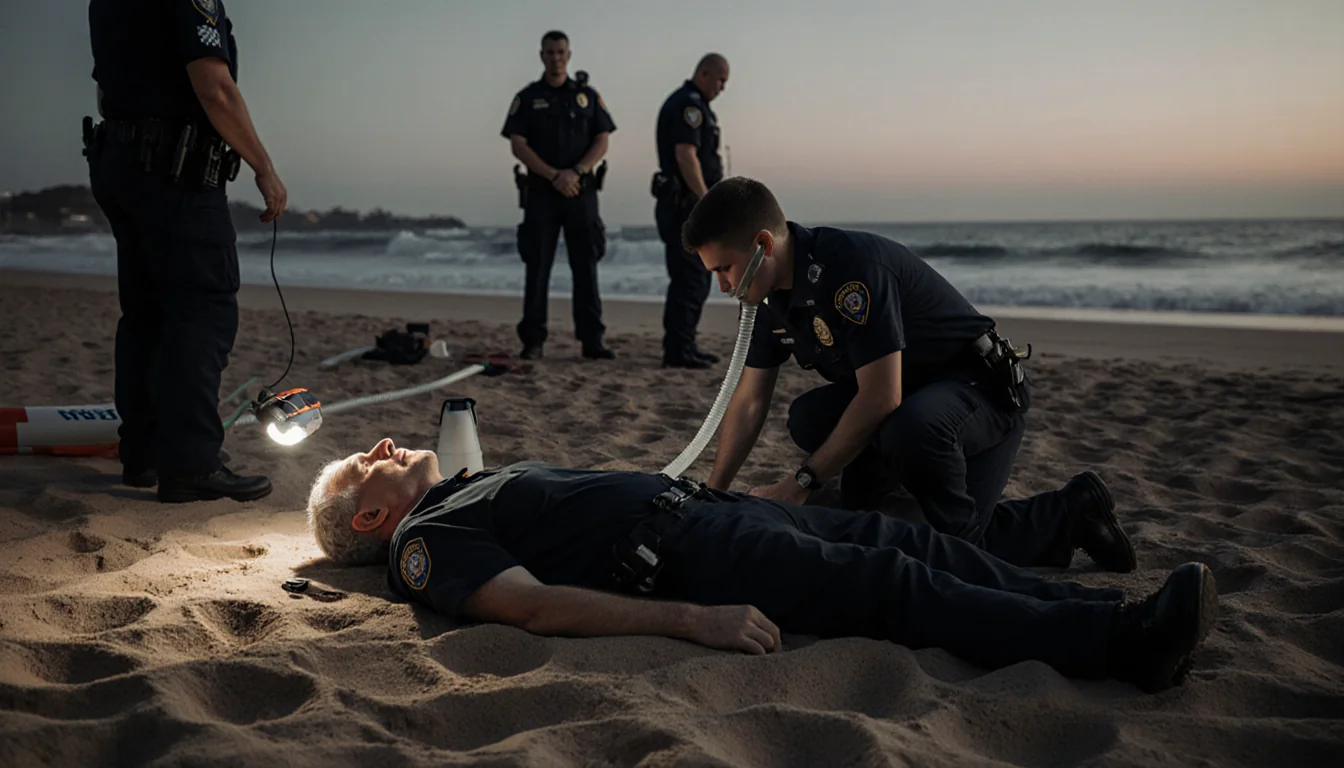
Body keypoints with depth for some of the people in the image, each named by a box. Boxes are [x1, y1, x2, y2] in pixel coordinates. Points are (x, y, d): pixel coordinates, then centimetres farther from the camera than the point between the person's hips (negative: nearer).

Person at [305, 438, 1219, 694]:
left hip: (698, 503, 9)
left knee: (909, 539, -4)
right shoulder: (426, 541, 1)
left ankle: (1103, 610, -7)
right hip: (682, 558, -9)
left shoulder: (496, 479, 28)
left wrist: (768, 495, 24)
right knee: (889, 581, -19)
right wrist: (695, 619, -26)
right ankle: (1116, 644, -19)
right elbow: (535, 607, -15)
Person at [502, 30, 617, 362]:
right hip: (540, 193, -1)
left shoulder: (588, 95, 9)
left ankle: (592, 340, 3)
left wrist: (576, 172, -13)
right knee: (537, 267, 0)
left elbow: (602, 142, 3)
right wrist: (555, 176, -14)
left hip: (581, 191, 1)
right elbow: (518, 146, -3)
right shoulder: (527, 98, 5)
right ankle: (533, 342, 4)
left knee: (586, 266, 0)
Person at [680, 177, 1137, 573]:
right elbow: (749, 402, 6)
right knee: (809, 418, -15)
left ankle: (1068, 513, -6)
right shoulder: (772, 296, -1)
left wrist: (802, 483, -25)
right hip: (913, 394, 8)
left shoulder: (850, 264, -30)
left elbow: (882, 397, -32)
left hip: (982, 388, -7)